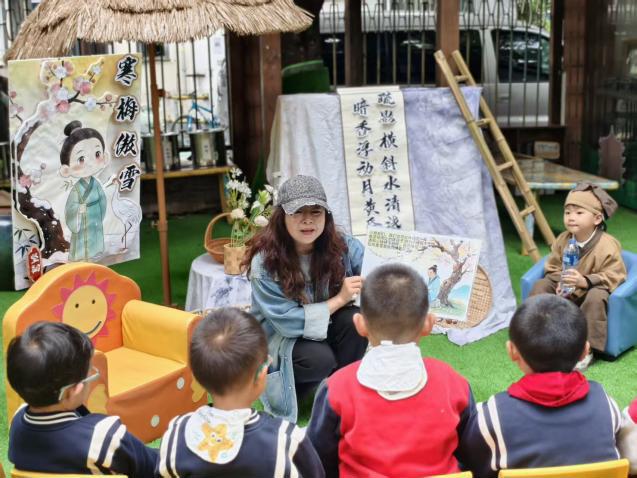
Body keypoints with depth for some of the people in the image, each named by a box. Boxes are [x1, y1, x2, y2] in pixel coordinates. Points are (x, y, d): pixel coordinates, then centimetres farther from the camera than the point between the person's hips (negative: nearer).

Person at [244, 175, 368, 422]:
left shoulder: (343, 247, -15)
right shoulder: (265, 262, -24)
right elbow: (289, 322, -24)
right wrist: (339, 299, -25)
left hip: (324, 329, 4)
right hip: (280, 339, -4)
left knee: (355, 321, -27)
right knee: (319, 359, -34)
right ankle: (280, 389, 0)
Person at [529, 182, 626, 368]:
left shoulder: (607, 245, -21)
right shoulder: (562, 240, -6)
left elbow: (614, 276, -20)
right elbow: (552, 267, 5)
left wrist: (585, 281, -33)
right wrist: (560, 282, -18)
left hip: (590, 291, -5)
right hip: (564, 291, 5)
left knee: (596, 297, -36)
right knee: (540, 286, -15)